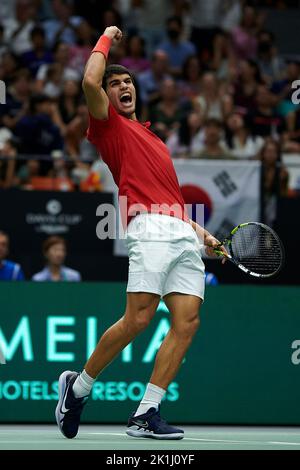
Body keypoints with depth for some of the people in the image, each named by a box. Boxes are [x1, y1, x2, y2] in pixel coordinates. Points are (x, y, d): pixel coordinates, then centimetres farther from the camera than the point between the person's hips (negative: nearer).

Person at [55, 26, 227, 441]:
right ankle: (78, 387, 2)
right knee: (137, 320, -18)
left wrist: (202, 234, 22)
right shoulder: (110, 125, 12)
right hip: (150, 229, -7)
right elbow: (90, 82, -7)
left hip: (184, 235, 7)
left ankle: (145, 415, -9)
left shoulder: (154, 140, 33)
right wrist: (107, 39, 9)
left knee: (187, 322, -8)